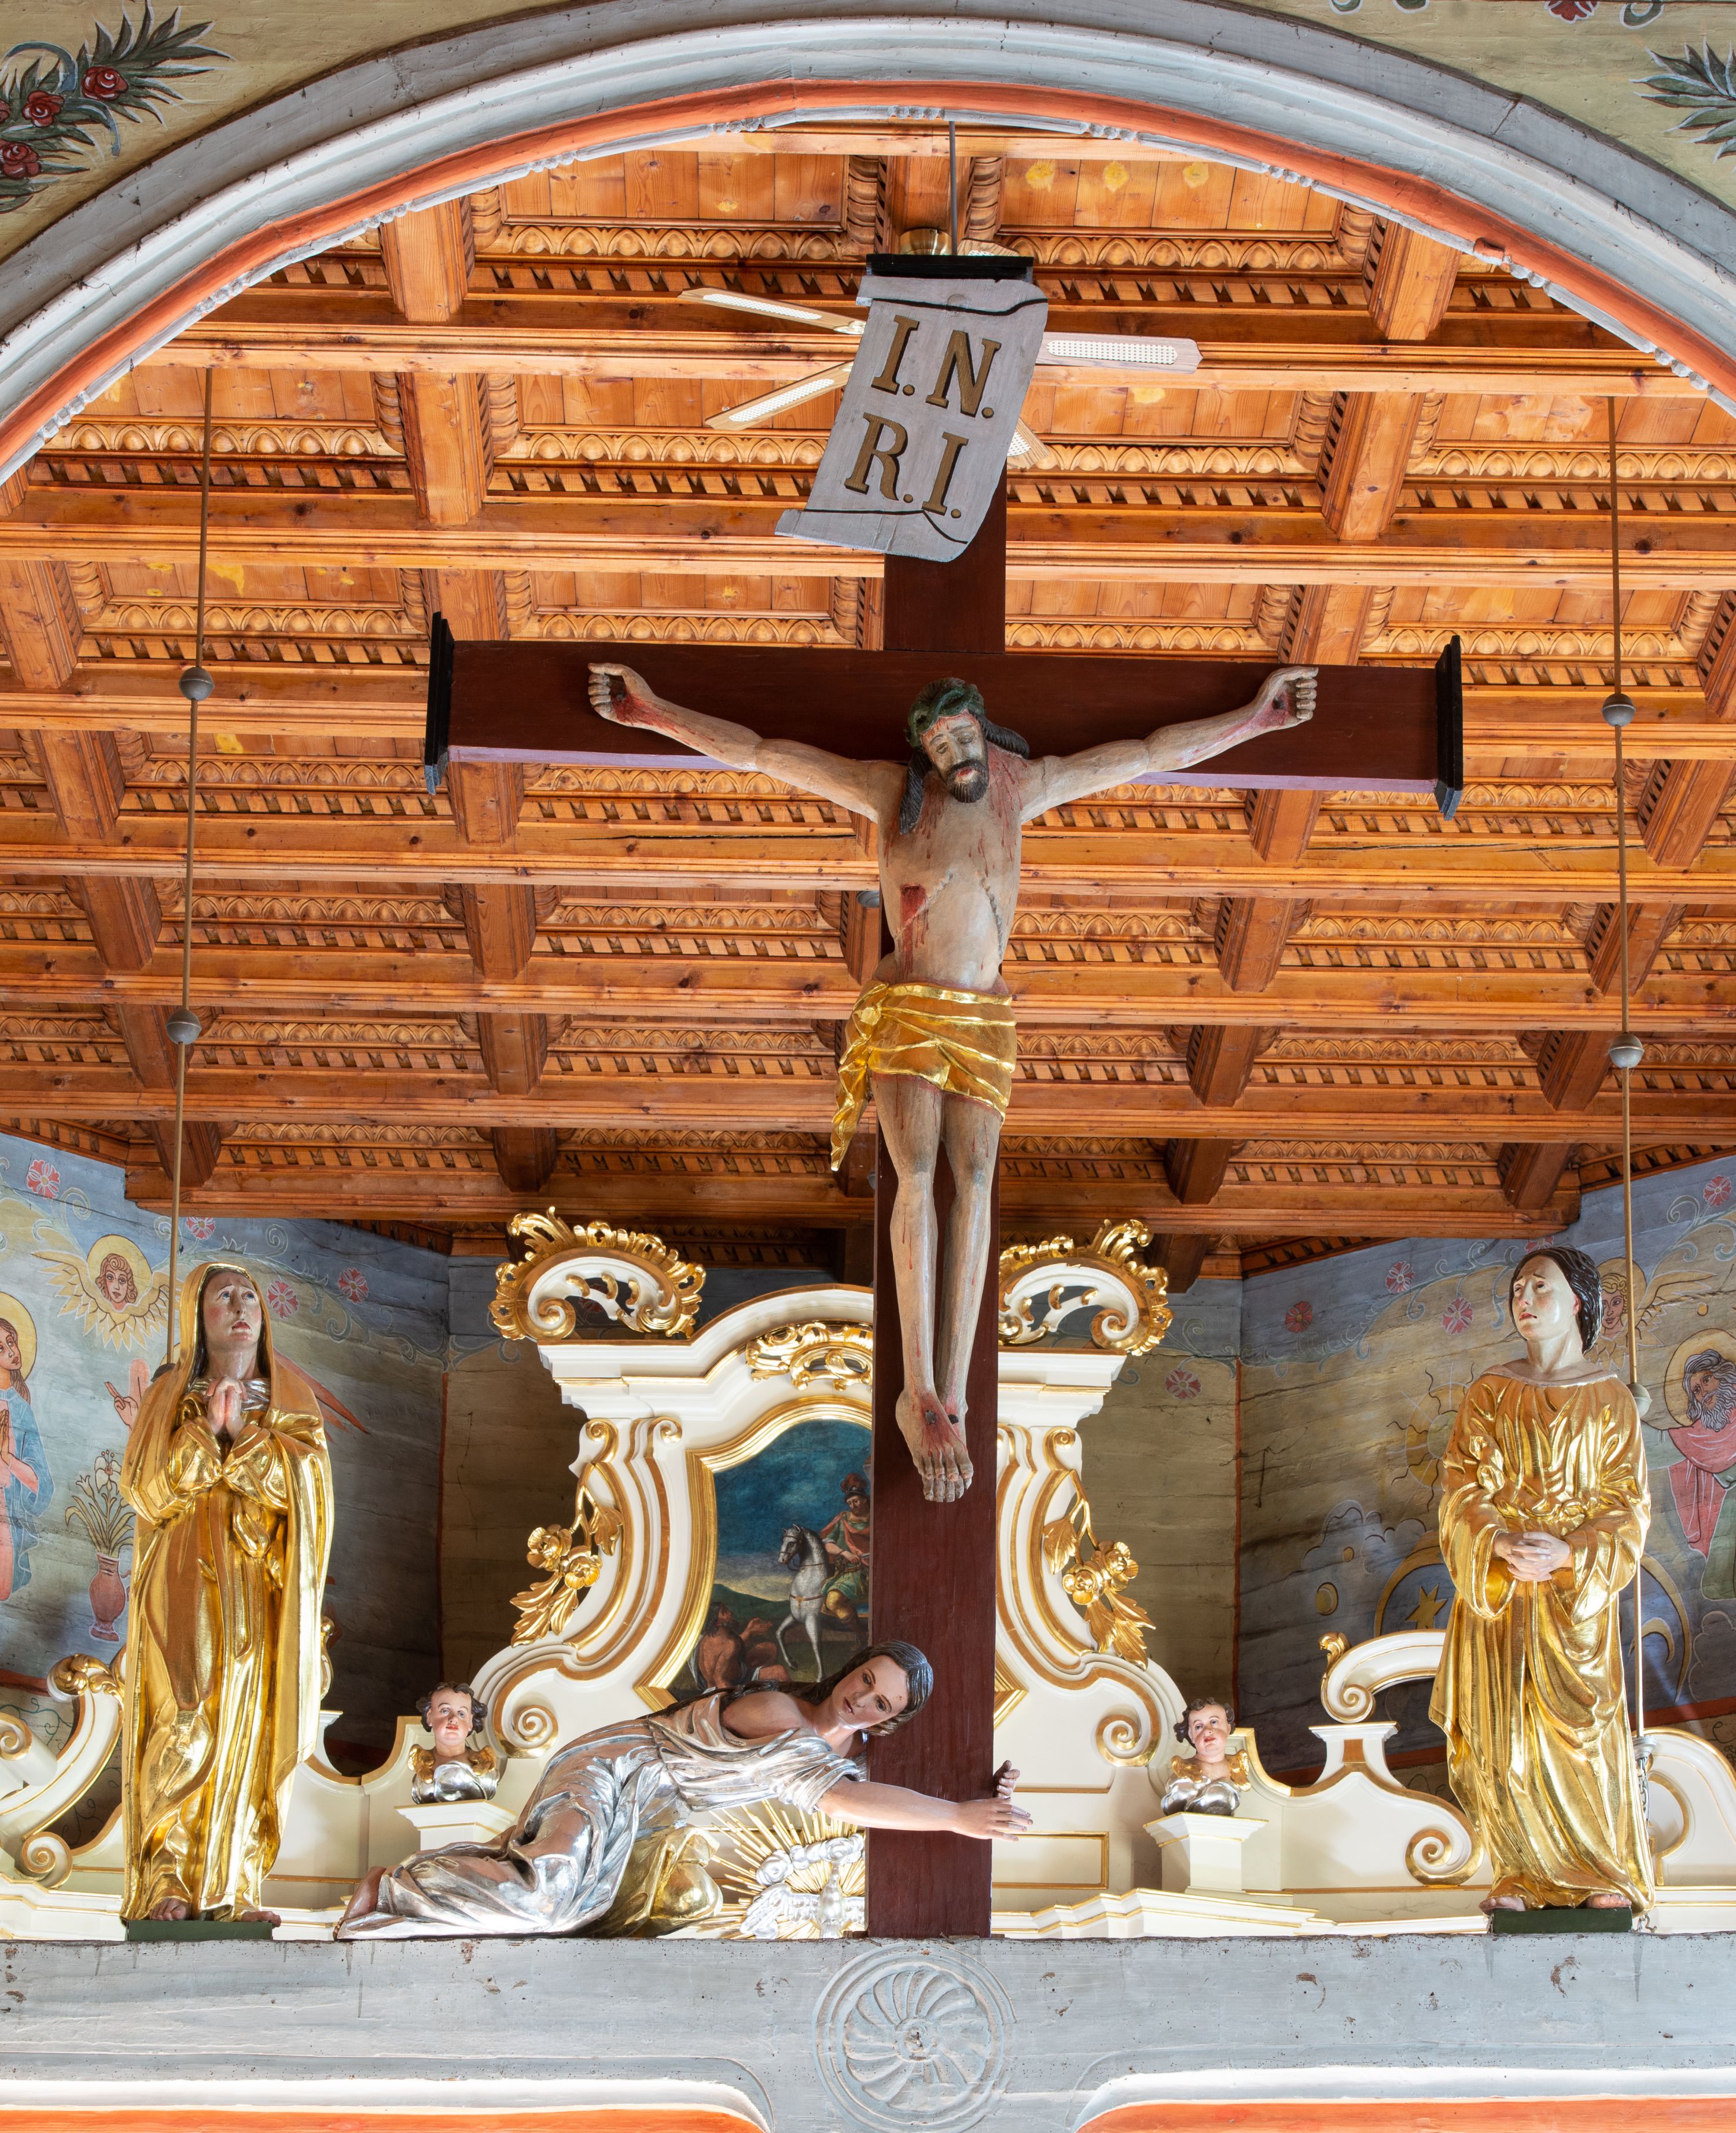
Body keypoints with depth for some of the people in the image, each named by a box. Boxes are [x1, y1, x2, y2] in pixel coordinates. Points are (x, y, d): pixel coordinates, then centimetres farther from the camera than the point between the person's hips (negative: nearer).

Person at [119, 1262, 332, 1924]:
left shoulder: (292, 1398, 11)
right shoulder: (169, 1396, 8)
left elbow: (302, 1485, -3)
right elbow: (145, 1489, -4)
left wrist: (243, 1432, -13)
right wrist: (206, 1429, -16)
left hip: (261, 1589, 2)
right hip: (188, 1585, -2)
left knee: (250, 1728, -3)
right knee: (186, 1722, -16)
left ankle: (234, 1887, -1)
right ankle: (166, 1881, -16)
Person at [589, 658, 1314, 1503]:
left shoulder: (1020, 787, 7)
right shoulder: (893, 791, 1)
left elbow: (1156, 753, 13)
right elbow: (759, 752, 0)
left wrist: (1254, 716, 14)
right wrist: (654, 713, -5)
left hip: (984, 1018, 2)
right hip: (904, 1011, -2)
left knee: (972, 1178, -14)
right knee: (917, 1173, -21)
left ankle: (949, 1402, -19)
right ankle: (920, 1395, -26)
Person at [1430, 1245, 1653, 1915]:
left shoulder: (1609, 1399, 5)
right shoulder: (1490, 1394, 9)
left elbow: (1626, 1502, 1)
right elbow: (1464, 1486, 2)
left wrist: (1570, 1550, -16)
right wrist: (1505, 1544, -17)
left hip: (1579, 1586, -2)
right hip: (1498, 1583, 2)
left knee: (1579, 1723, -9)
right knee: (1502, 1728, -3)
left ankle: (1608, 1873, 3)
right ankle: (1522, 1873, 4)